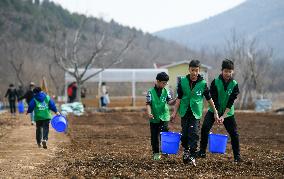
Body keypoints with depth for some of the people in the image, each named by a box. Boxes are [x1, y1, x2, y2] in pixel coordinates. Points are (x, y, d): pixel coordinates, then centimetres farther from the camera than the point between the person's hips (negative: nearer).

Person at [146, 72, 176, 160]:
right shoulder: (151, 92, -2)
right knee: (154, 136, 5)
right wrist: (149, 113, -19)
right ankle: (156, 153, 16)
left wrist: (175, 100, -30)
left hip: (164, 117, 0)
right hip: (154, 118, 0)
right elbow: (148, 103, -5)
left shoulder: (166, 91, 3)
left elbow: (169, 101, -9)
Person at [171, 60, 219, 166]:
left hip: (196, 113, -2)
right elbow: (179, 98, 3)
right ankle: (185, 150, 28)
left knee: (194, 134, -11)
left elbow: (209, 99, 5)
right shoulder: (183, 82, -2)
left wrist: (215, 112, 7)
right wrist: (174, 112, 0)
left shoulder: (203, 83, -4)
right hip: (184, 112, 2)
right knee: (184, 134, 3)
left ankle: (192, 156, -9)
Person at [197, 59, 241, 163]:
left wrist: (223, 116, -22)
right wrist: (216, 115, -22)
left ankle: (237, 156, 7)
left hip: (228, 112, 1)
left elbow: (230, 103, -15)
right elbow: (214, 100, -16)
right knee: (205, 128, -16)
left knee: (234, 133, -5)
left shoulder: (234, 84, -10)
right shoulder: (215, 82, -13)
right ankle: (202, 152, -6)